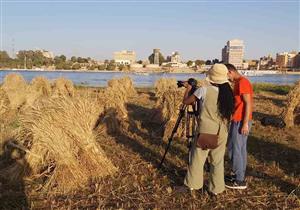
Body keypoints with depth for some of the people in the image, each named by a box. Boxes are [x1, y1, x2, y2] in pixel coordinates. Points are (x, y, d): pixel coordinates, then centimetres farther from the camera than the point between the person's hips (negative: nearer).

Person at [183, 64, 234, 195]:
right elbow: (229, 114, 8)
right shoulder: (227, 93, 1)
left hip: (205, 131, -4)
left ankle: (192, 184, 26)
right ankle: (216, 189, 24)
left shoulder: (204, 90, -11)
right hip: (221, 132, 4)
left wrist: (188, 89, 14)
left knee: (197, 158, 12)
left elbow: (186, 101, -2)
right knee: (218, 161, 15)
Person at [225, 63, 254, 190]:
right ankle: (238, 175, 24)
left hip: (241, 121, -10)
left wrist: (245, 123, -22)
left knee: (234, 149, -4)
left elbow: (248, 104, -20)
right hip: (240, 120, 10)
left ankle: (239, 181, 5)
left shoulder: (242, 82, -15)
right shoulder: (239, 83, 15)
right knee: (241, 149, 14)